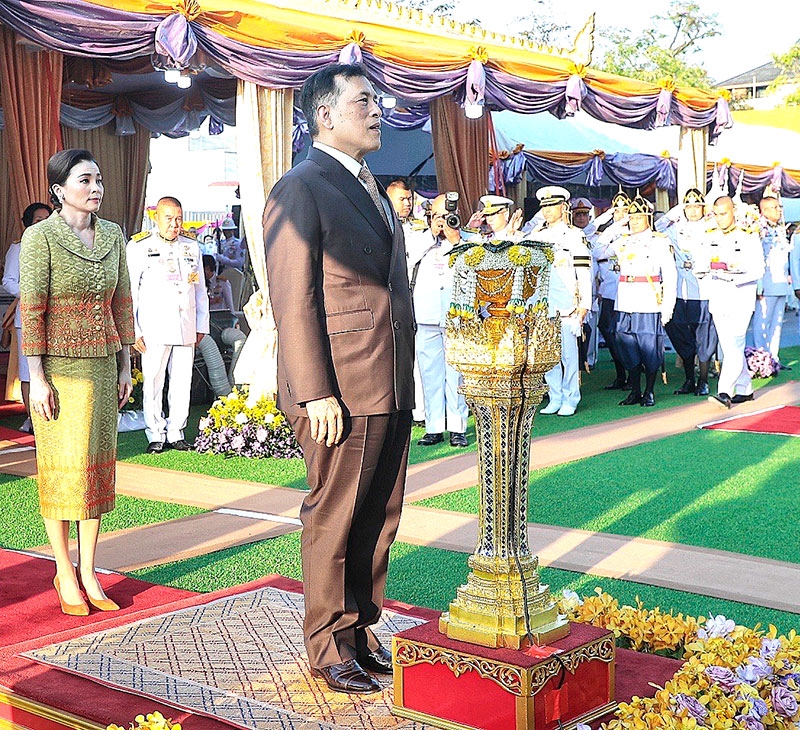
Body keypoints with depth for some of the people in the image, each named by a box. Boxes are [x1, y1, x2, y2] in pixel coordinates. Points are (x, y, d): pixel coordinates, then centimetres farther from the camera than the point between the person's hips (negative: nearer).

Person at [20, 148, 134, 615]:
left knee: (98, 464, 7)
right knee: (62, 467, 0)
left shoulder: (113, 235, 7)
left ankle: (89, 573, 16)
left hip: (102, 363, 5)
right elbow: (32, 311, -11)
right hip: (59, 365, -5)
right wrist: (37, 378, -14)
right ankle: (65, 575, 12)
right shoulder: (40, 237, -9)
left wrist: (125, 366, 10)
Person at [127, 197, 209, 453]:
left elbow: (200, 290, 20)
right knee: (153, 382, -3)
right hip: (154, 328, -4)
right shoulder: (139, 247, 0)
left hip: (186, 328, 4)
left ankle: (176, 434, 16)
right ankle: (156, 435, 8)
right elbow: (128, 292, -1)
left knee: (182, 382, 5)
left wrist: (202, 325, 15)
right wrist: (132, 331, -7)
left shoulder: (192, 247, 14)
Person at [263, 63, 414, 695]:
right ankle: (329, 648, 16)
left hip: (392, 389, 8)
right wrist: (316, 395, -19)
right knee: (334, 521, 3)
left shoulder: (372, 187, 19)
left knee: (380, 520, 13)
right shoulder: (300, 189, -9)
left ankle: (362, 630, 26)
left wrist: (406, 380, 17)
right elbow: (293, 300, -14)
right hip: (342, 393, -8)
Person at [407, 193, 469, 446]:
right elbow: (408, 257, -3)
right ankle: (434, 427, 11)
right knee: (430, 374, 5)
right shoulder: (420, 239, 14)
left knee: (456, 374, -2)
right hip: (426, 318, 2)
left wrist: (454, 241, -8)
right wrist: (432, 233, -4)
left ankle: (457, 427, 6)